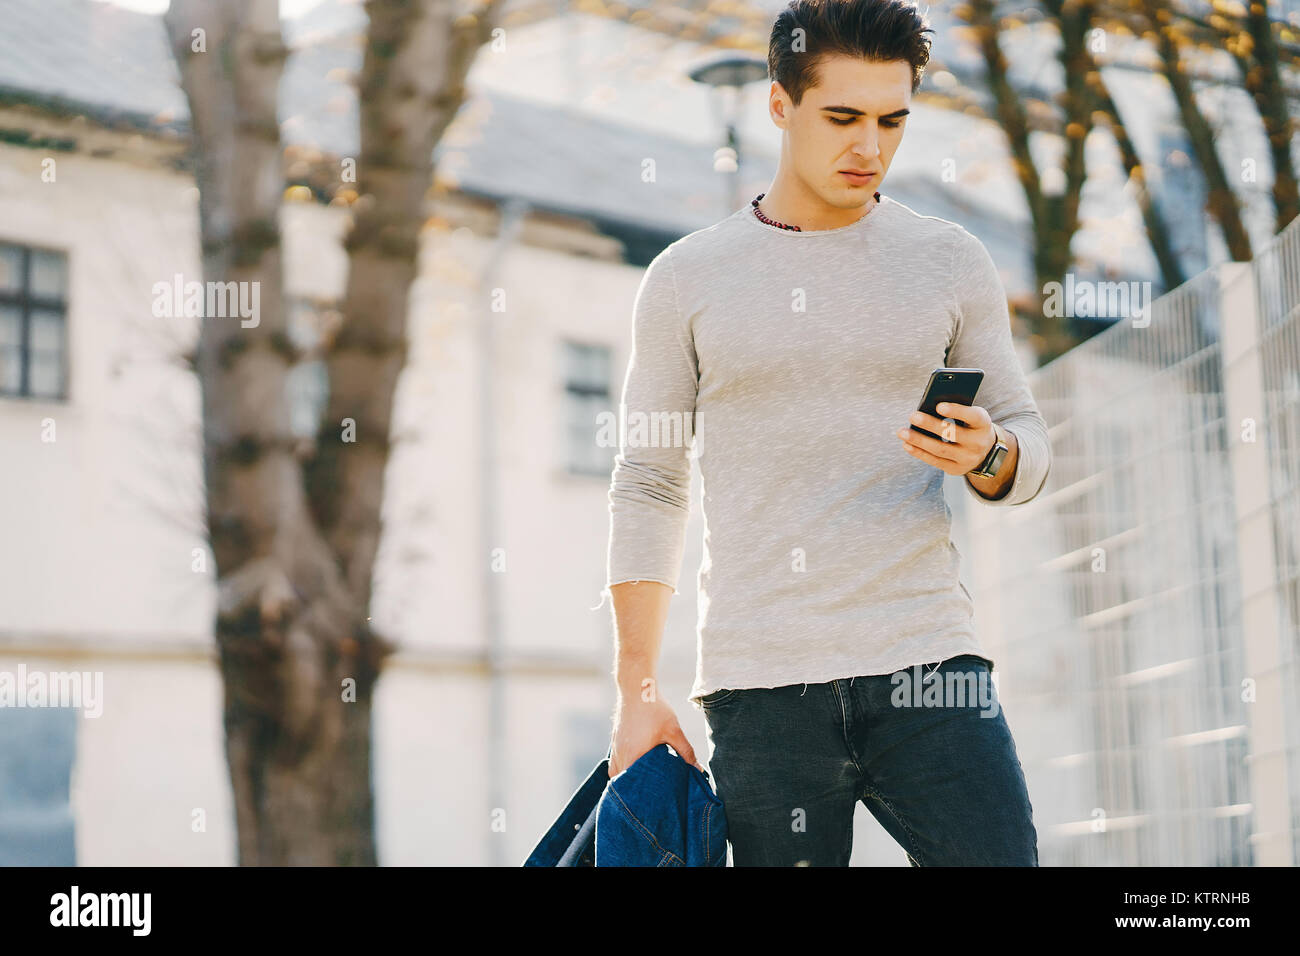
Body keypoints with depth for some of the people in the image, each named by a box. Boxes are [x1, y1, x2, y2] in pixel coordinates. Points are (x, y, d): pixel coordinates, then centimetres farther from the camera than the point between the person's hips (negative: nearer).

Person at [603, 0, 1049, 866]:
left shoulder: (950, 262, 9)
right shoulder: (687, 279, 8)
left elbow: (1029, 449, 13)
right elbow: (650, 488, 10)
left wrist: (986, 456, -12)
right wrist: (635, 693, 4)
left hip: (923, 663, 1)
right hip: (758, 687, 0)